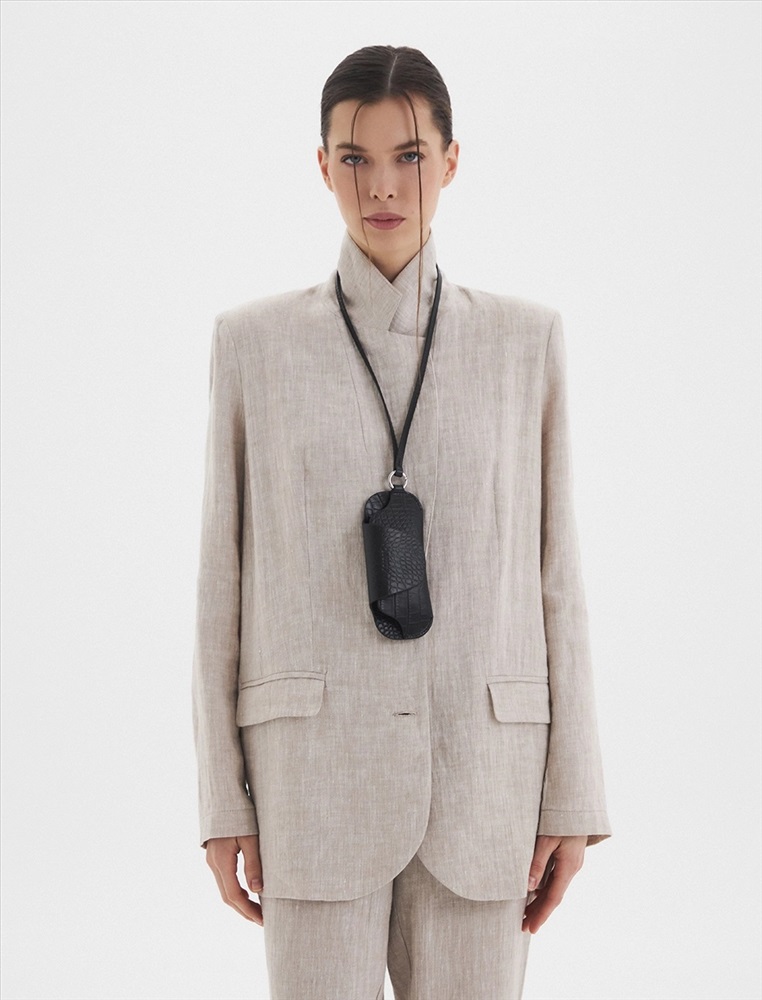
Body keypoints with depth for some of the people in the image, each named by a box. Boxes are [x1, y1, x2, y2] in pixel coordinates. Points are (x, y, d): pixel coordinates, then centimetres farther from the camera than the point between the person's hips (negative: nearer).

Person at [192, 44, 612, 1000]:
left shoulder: (524, 338, 6)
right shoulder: (254, 340, 4)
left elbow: (550, 567, 7)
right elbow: (225, 571, 5)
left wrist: (571, 795, 3)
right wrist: (223, 801, 2)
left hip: (477, 771, 1)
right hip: (320, 769, -1)